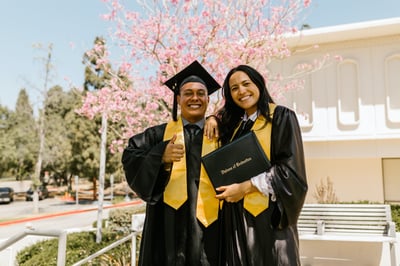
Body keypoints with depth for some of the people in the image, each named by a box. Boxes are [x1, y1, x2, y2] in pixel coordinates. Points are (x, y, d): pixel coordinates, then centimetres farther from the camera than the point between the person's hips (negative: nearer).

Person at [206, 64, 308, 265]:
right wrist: (214, 119, 10)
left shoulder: (281, 117, -3)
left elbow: (290, 168, -11)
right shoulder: (233, 123, 13)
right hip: (235, 215, 5)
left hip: (267, 213, -5)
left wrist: (246, 187, -16)